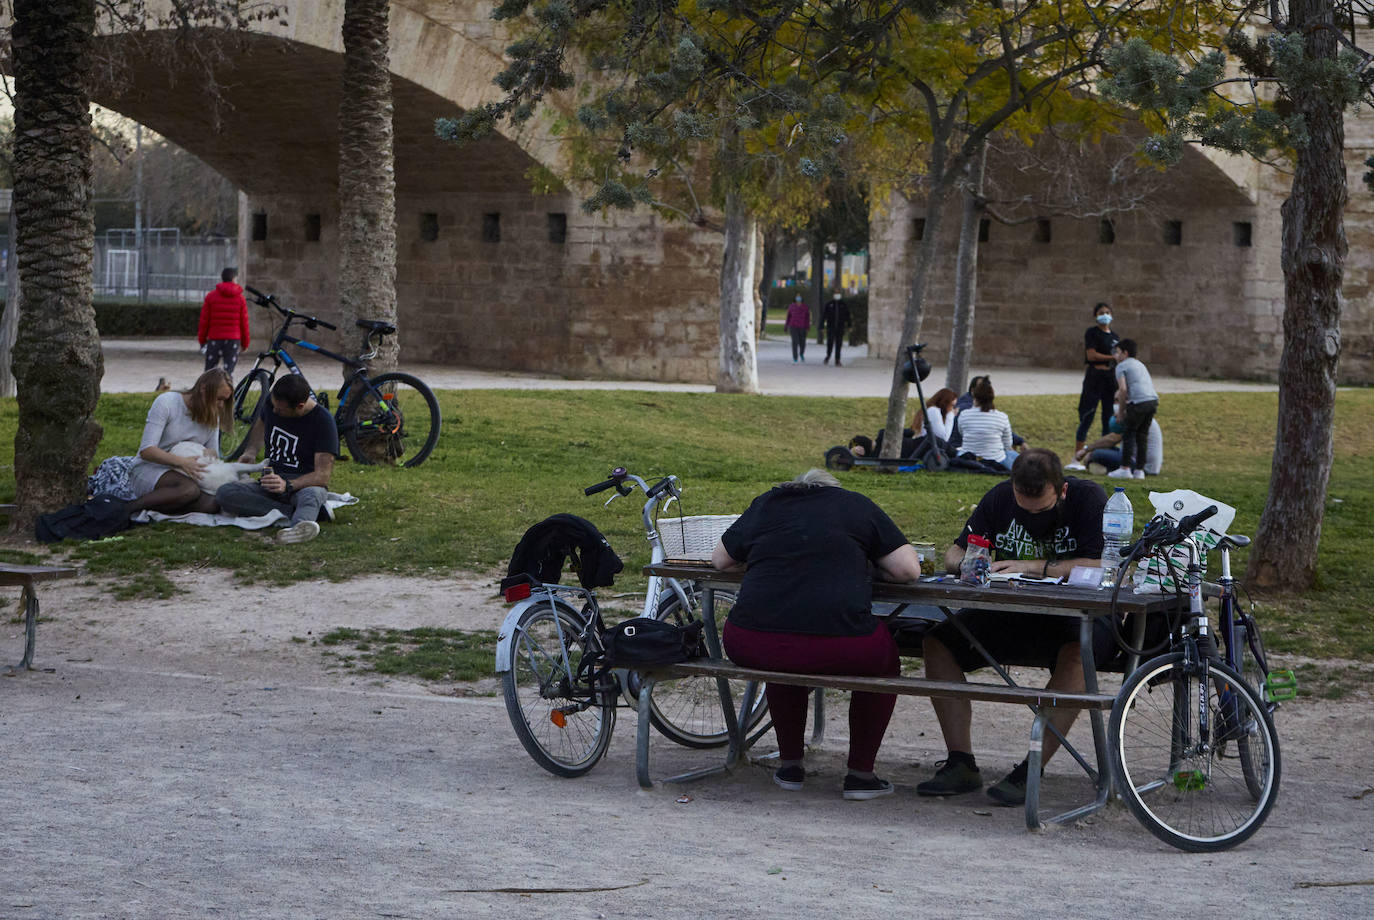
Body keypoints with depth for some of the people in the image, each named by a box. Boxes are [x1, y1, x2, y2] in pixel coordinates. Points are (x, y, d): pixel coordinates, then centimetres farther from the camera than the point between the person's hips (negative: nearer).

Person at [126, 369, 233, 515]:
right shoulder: (167, 402, -10)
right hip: (148, 470, -6)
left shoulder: (212, 417, 10)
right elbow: (146, 451, -17)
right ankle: (129, 508, -27)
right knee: (189, 490, -39)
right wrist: (182, 462, -32)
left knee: (213, 504, -28)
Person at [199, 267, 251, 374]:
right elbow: (244, 322, 2)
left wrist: (202, 339, 11)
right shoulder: (240, 298, 1)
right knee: (229, 370, -2)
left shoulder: (211, 296, 0)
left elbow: (204, 320, 1)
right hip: (233, 339, 0)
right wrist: (245, 342, 11)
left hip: (214, 338, 0)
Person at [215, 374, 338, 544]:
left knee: (312, 494, -41)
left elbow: (323, 475, -18)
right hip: (270, 485, 5)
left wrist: (287, 485, -34)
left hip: (304, 484, -5)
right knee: (225, 493, -24)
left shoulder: (322, 421, -13)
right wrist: (250, 451, 10)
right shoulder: (273, 403, 1)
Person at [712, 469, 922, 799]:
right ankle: (860, 773, 26)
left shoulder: (765, 505, 21)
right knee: (884, 659, 30)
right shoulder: (857, 505, 15)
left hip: (750, 647, 3)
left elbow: (719, 559, 31)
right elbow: (909, 569, 9)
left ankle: (789, 764, 39)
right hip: (839, 645, -3)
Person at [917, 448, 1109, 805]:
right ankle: (961, 764, -14)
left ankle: (1030, 771, -33)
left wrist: (1034, 568, -25)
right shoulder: (1000, 498, 2)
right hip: (1013, 612, 5)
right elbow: (954, 553, 6)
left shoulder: (1088, 498, -12)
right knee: (937, 642, -14)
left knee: (1075, 654, -39)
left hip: (1077, 615, -5)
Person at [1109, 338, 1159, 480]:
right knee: (1142, 434, 13)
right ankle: (1139, 470, 13)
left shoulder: (1122, 366, 3)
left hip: (1139, 401, -7)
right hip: (1153, 399, 7)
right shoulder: (1140, 365, 28)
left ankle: (1125, 468, 0)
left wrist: (1121, 411, 0)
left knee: (1128, 432, 2)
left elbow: (1123, 389, -9)